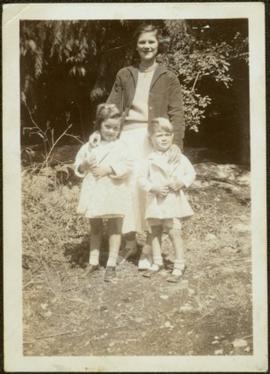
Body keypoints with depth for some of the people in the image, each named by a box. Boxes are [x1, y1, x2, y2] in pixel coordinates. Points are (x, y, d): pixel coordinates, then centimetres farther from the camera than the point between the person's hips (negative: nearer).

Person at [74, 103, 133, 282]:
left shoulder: (121, 146, -4)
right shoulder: (90, 145, 6)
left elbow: (127, 166, -16)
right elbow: (78, 165, 8)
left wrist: (108, 169, -21)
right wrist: (85, 165, -13)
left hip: (113, 193, -4)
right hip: (94, 191, 4)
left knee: (114, 228, 4)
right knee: (95, 227, 15)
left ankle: (111, 264, 10)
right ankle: (94, 261, 26)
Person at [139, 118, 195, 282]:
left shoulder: (179, 157, 1)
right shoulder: (150, 160, 1)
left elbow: (191, 173, 7)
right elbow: (142, 179, 1)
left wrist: (182, 182, -12)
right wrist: (153, 188, -14)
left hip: (173, 200, -2)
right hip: (155, 201, 2)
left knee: (175, 232, -8)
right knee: (155, 232, 12)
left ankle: (180, 265, 2)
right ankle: (157, 262, 27)